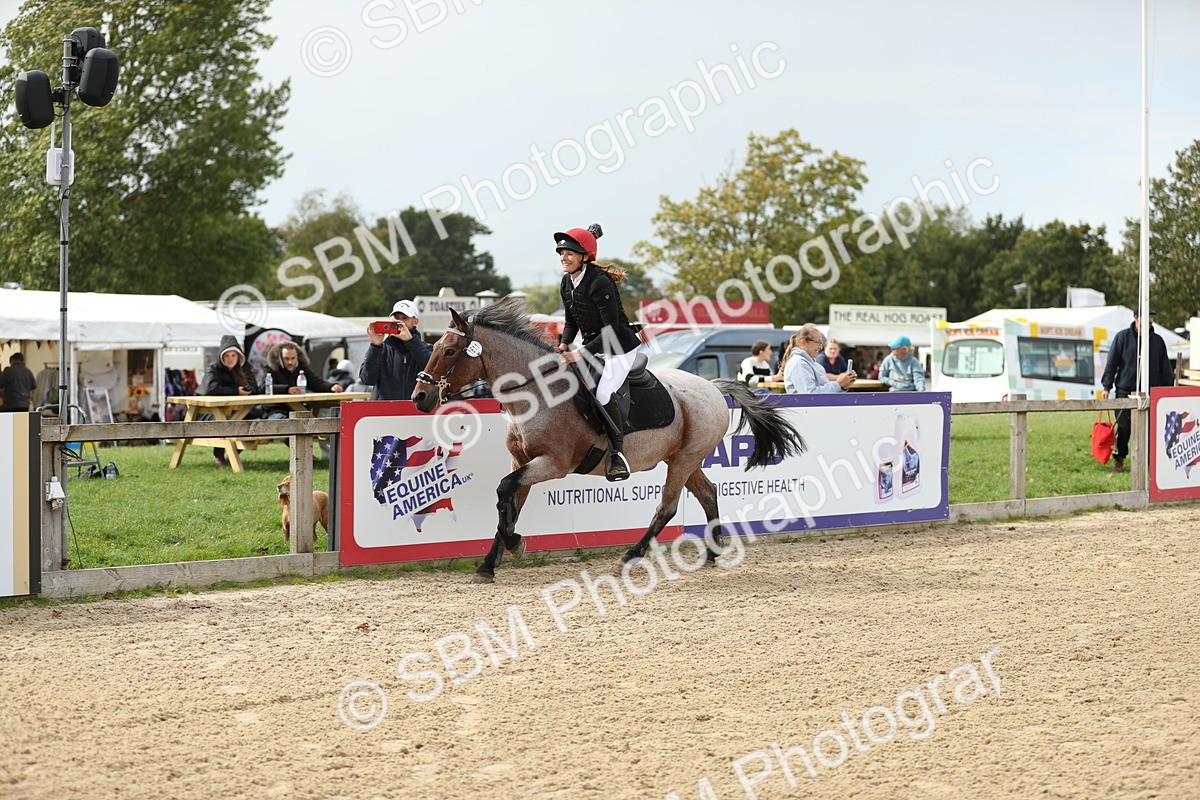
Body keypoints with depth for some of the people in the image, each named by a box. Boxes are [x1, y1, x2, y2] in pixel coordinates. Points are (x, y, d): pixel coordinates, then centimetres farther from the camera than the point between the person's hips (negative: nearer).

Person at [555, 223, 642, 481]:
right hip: (593, 347, 9)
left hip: (620, 347, -9)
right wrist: (564, 345, -8)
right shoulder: (567, 283, 1)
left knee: (603, 393, -24)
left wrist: (581, 354, -28)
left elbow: (611, 329, -26)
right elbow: (571, 322, 11)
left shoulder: (599, 283, -26)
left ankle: (618, 454, -13)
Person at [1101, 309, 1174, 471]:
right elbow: (1111, 363, 0)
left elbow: (1165, 368, 13)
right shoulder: (1123, 337, 0)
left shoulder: (1157, 341, 8)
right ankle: (1119, 459, 13)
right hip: (1125, 391, -2)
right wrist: (1106, 387, -5)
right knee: (1123, 428, -1)